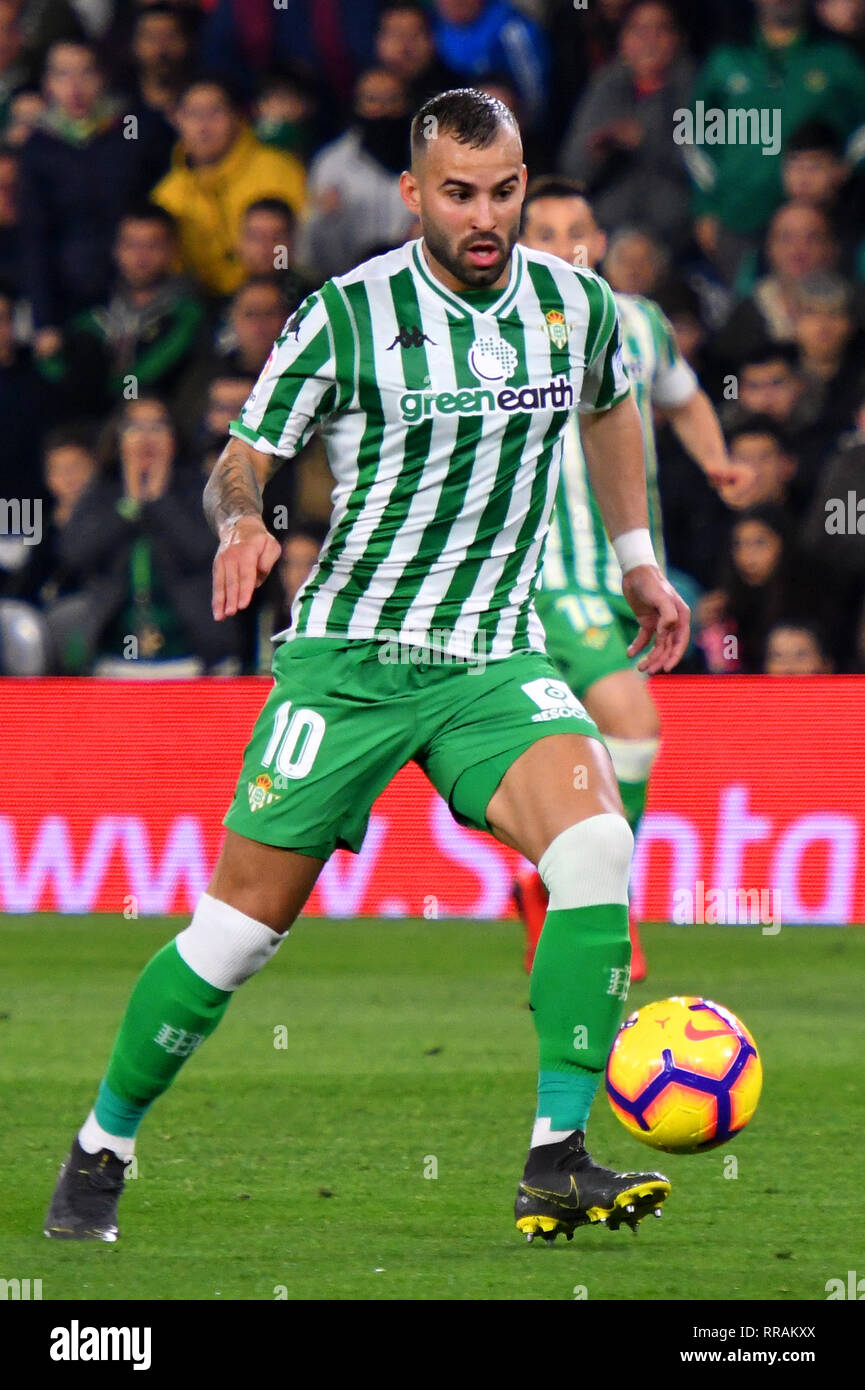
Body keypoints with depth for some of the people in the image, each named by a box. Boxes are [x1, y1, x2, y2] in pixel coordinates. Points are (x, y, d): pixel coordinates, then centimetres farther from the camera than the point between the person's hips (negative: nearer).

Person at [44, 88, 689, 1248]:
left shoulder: (578, 307, 2)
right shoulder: (348, 316, -9)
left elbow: (609, 407, 26)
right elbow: (240, 459, -2)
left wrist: (636, 557, 27)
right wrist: (240, 521, -24)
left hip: (496, 662, 3)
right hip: (349, 658, -3)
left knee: (597, 845, -25)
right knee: (243, 922, -3)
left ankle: (557, 1163, -22)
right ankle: (99, 1153, 19)